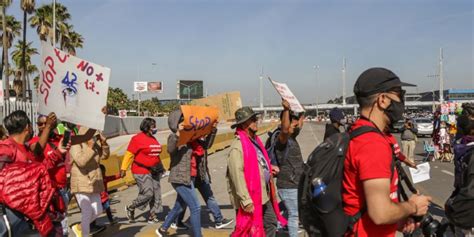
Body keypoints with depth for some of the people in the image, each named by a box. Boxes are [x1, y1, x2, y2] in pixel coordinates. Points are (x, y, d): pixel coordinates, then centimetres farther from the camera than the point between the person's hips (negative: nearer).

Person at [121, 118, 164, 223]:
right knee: (147, 194, -10)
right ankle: (130, 208, 13)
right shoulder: (138, 138, -12)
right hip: (141, 172, -8)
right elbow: (129, 154, -14)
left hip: (154, 172, 8)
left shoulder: (153, 138, 11)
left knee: (156, 194, 7)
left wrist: (160, 167, 21)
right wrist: (123, 169, -18)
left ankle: (152, 216, 18)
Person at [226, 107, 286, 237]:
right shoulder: (238, 146, -21)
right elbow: (237, 176, -26)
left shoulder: (255, 140, 9)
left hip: (264, 196, 9)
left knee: (271, 223, 21)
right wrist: (246, 201, -27)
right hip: (251, 199, -9)